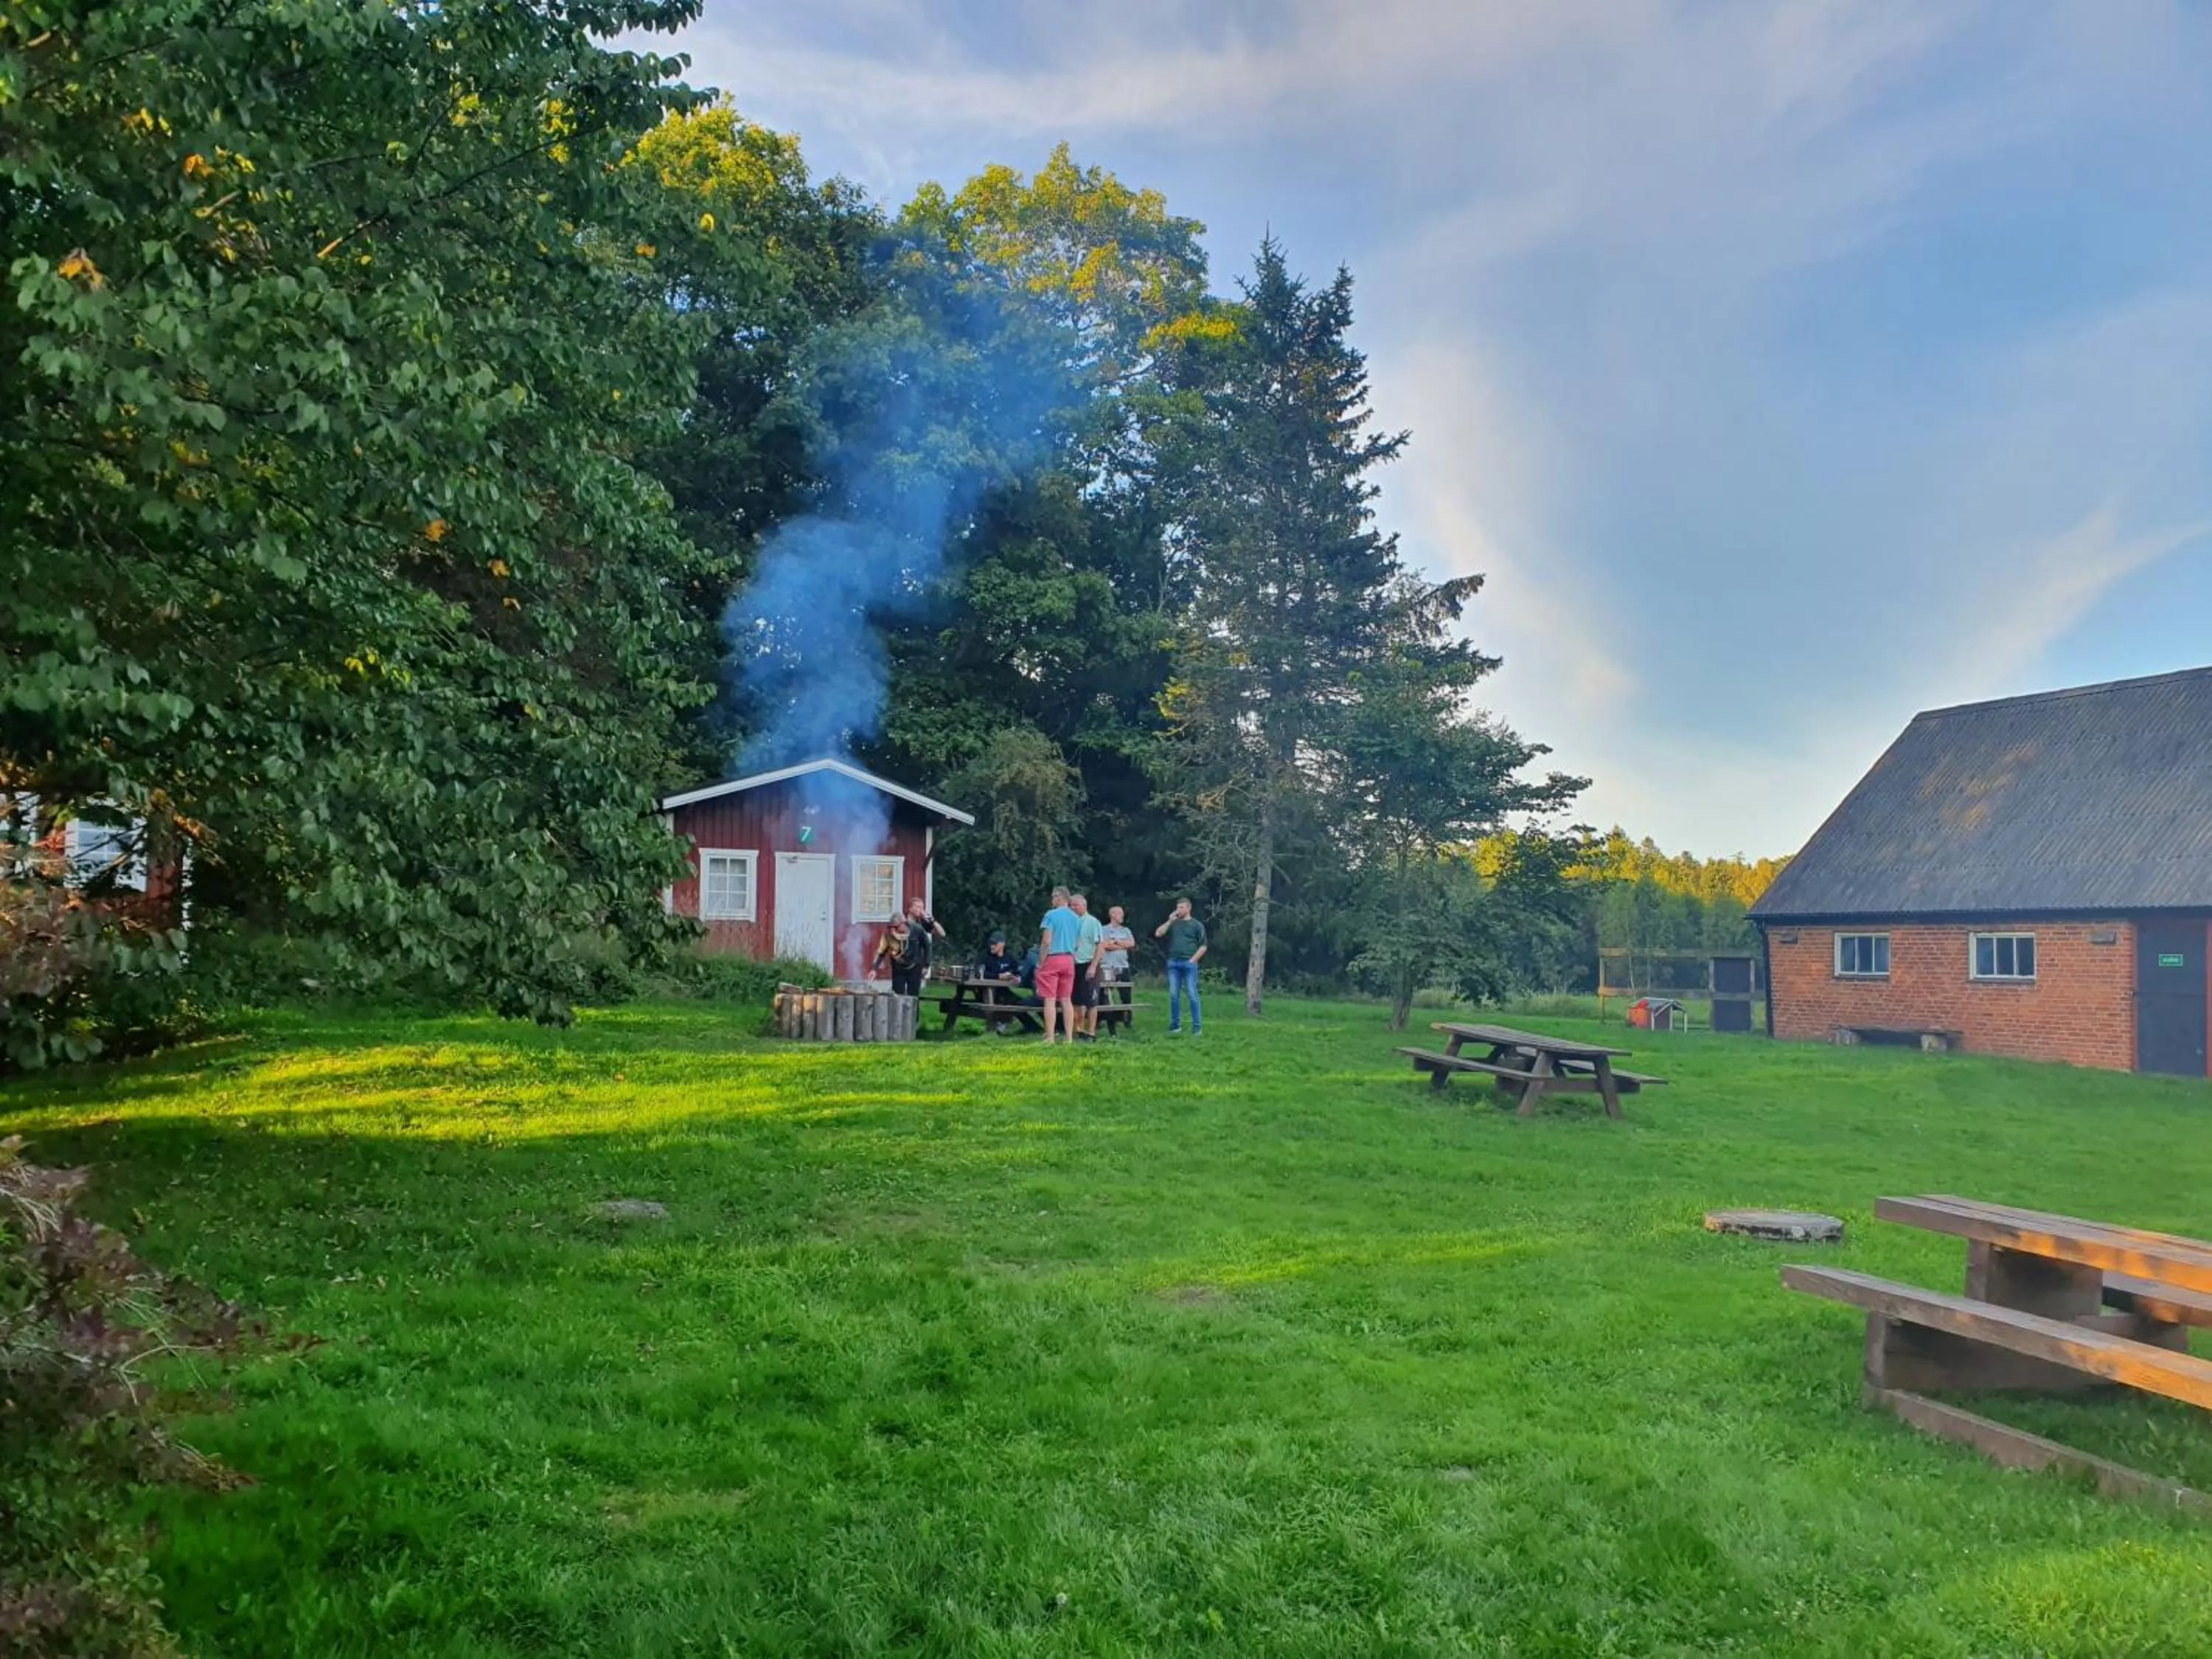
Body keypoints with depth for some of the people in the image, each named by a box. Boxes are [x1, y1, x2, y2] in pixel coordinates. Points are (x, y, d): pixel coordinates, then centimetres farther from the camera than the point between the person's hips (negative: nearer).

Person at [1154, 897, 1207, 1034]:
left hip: (1189, 963, -4)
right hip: (1173, 963, 4)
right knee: (1174, 995, 4)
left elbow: (1203, 946, 2)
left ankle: (1197, 1026, -3)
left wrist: (1193, 960, -7)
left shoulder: (1197, 925, 5)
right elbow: (1158, 934, 4)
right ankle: (1175, 1024, 11)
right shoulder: (1173, 924, 15)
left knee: (1192, 995, -6)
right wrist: (1169, 921, -3)